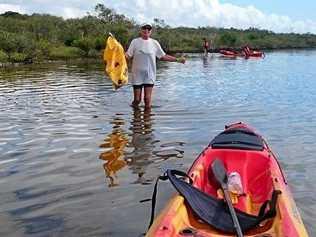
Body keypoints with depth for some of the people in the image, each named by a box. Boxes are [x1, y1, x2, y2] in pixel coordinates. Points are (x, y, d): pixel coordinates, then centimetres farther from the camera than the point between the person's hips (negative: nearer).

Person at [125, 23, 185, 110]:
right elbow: (128, 55, -4)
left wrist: (177, 59, 3)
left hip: (149, 76, 1)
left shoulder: (154, 43, 4)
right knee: (137, 99, 3)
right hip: (137, 75, -1)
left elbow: (163, 56, 8)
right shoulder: (135, 42, 0)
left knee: (148, 99, -2)